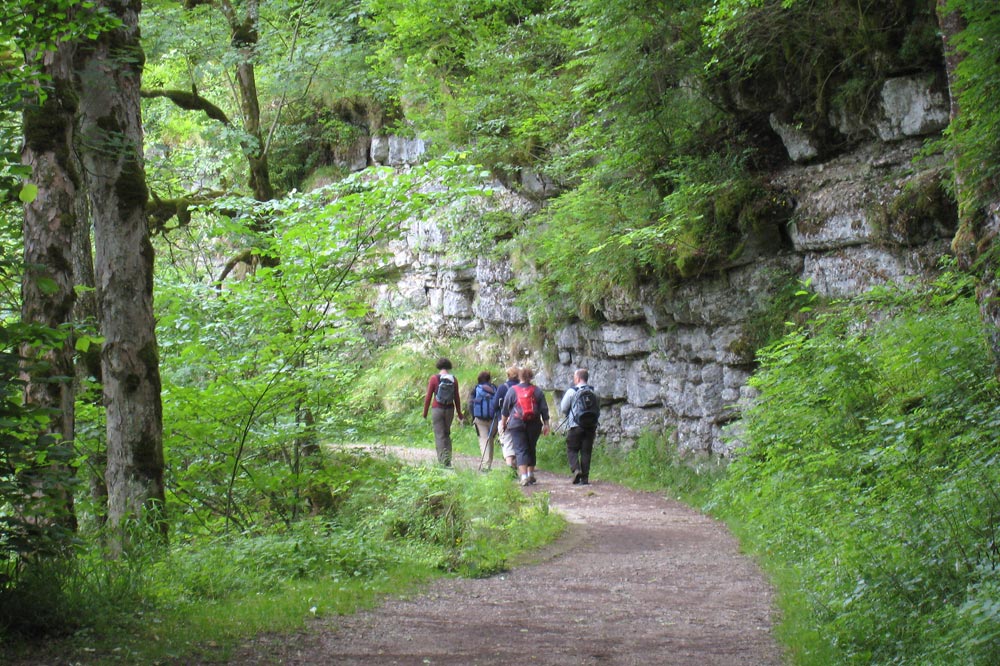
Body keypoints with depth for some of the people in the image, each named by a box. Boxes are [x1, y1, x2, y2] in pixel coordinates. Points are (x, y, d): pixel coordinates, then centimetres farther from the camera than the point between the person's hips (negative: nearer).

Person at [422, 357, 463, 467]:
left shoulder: (434, 378, -7)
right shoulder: (453, 380, 0)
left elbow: (428, 397, -6)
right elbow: (457, 398, 4)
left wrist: (425, 412, 4)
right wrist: (459, 413, 13)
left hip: (437, 409, -3)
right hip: (450, 409, 3)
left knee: (439, 436, -1)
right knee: (447, 434, 18)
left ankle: (443, 460, -8)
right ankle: (448, 459, 15)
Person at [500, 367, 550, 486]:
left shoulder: (512, 390, 1)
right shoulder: (537, 391, 6)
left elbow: (505, 409, 6)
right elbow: (544, 409, 5)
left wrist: (503, 423, 18)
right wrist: (546, 424, 9)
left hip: (517, 424, -2)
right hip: (534, 425, 2)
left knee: (521, 450, -6)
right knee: (531, 449, 16)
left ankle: (524, 476, -20)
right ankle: (530, 474, 22)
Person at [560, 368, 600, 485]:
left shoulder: (571, 392, -6)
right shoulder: (593, 393, 7)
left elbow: (563, 408, -2)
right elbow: (598, 411, 13)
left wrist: (568, 415, 19)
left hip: (575, 426, -4)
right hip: (590, 427, 4)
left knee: (572, 450, 6)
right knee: (586, 451, 7)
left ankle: (576, 469, -17)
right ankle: (585, 477, 4)